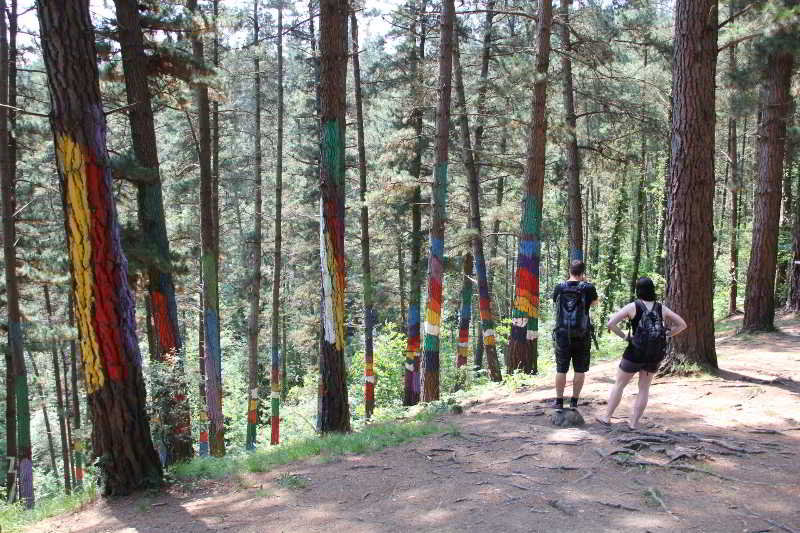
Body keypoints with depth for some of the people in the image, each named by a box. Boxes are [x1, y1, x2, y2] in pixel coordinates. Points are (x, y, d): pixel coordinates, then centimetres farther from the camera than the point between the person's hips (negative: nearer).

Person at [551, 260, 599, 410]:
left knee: (561, 369, 9)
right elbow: (594, 302, 13)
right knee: (579, 370, 9)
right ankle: (574, 401, 11)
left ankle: (559, 401, 15)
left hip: (562, 334, 1)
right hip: (582, 335, -1)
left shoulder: (559, 287, -2)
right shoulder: (588, 288, -7)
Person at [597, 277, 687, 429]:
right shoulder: (661, 308, 2)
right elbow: (682, 324, 5)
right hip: (655, 356, 3)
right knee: (644, 389, 17)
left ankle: (607, 417, 20)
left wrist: (624, 336, -5)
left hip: (635, 353, -3)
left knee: (619, 384, 14)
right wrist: (665, 336, 6)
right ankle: (634, 422, 17)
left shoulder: (633, 306, -8)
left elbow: (611, 323, -16)